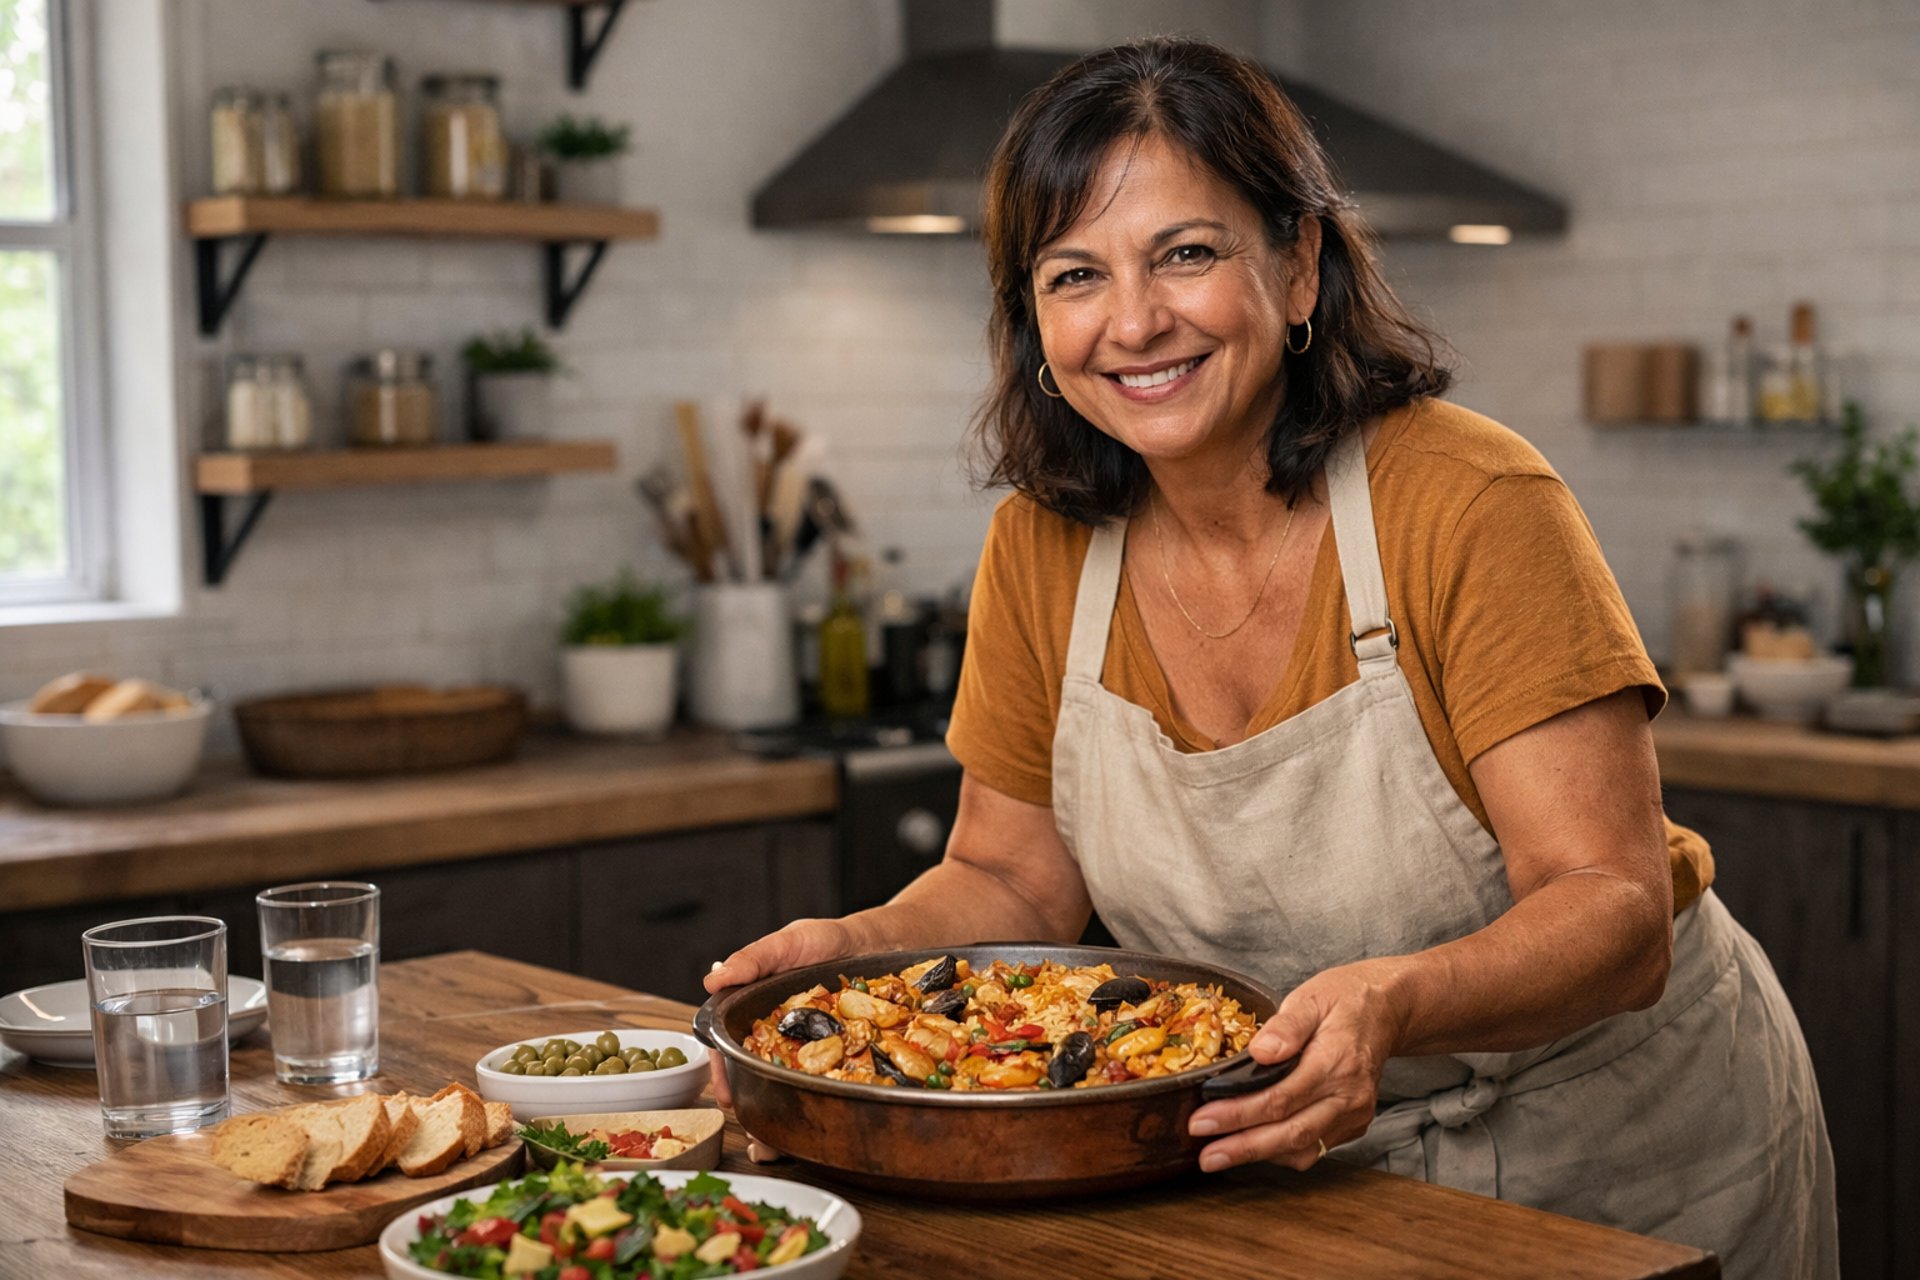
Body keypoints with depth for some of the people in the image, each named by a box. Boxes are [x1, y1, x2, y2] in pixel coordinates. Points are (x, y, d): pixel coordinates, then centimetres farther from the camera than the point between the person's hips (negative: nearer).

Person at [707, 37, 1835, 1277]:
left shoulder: (1470, 502, -24)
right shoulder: (1040, 552, -10)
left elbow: (1618, 908, -27)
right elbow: (1013, 883, 0)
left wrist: (1393, 1005, -46)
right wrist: (858, 944, -21)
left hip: (1625, 1149, -3)